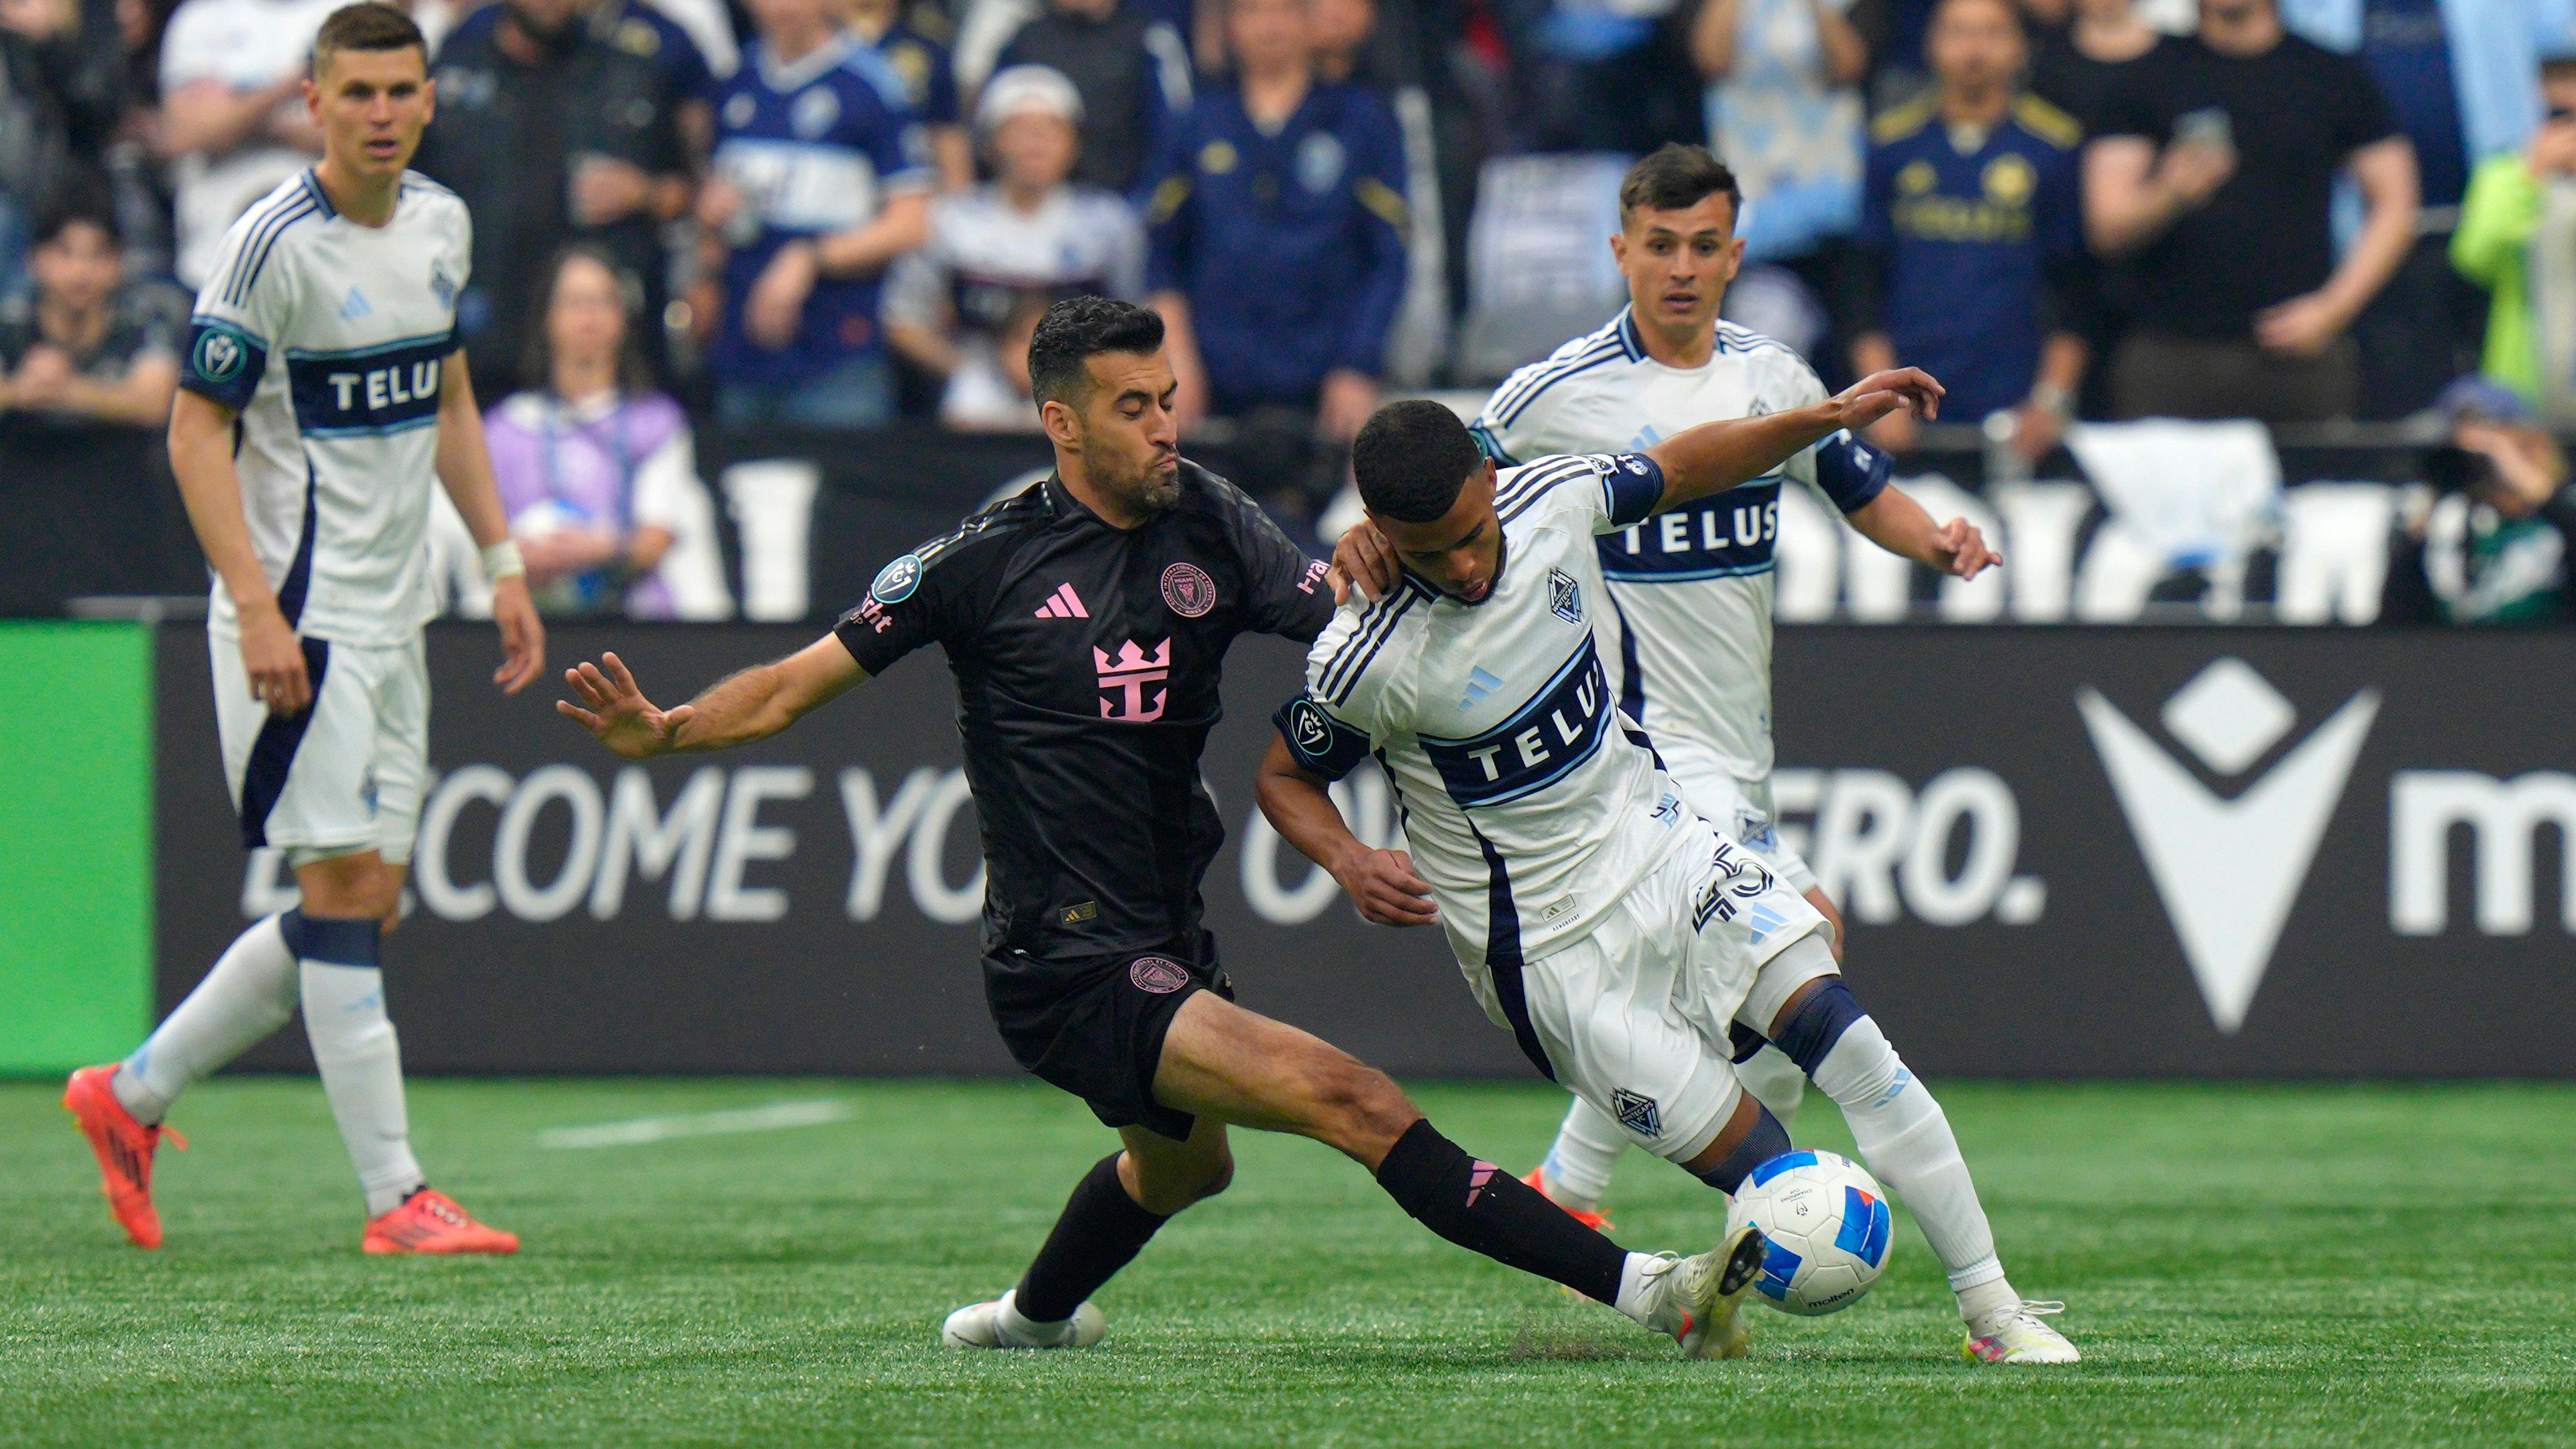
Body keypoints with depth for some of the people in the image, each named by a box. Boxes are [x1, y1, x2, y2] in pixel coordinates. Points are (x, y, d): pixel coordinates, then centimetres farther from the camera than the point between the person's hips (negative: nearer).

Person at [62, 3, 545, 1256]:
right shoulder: (273, 246, -15)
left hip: (390, 615, 8)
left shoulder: (441, 224, 8)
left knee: (365, 906, 8)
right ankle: (395, 1198, -6)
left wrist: (501, 562, 16)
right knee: (346, 886, -8)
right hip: (299, 617, -8)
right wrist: (256, 607, -21)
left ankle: (132, 1094, 21)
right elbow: (196, 431, -14)